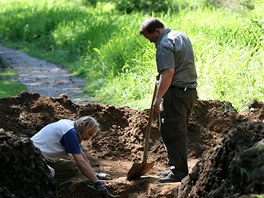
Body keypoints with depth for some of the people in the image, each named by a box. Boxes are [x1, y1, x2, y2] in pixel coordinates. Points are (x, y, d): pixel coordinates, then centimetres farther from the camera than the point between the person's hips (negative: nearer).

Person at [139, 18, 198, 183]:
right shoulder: (181, 36, 16)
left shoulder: (165, 44, -15)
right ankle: (180, 169, 22)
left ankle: (178, 172, -3)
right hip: (190, 90, 10)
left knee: (173, 133, -5)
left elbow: (168, 72, -25)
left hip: (175, 93, -10)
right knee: (180, 132, 16)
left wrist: (158, 98, -27)